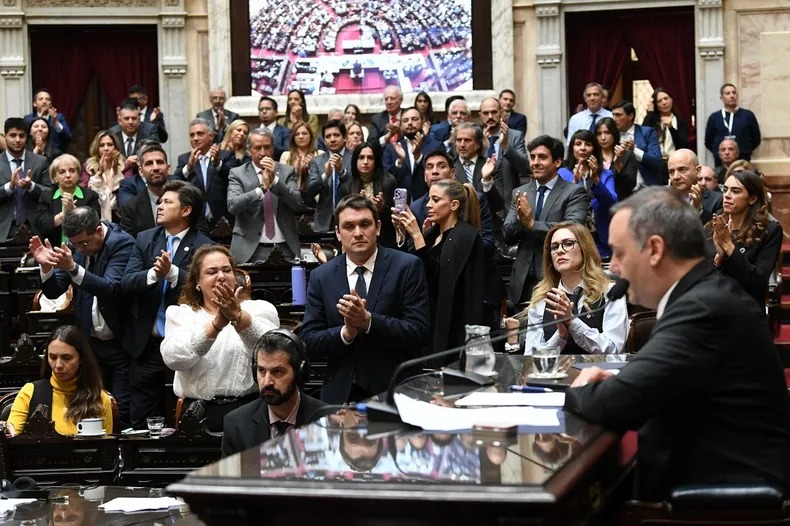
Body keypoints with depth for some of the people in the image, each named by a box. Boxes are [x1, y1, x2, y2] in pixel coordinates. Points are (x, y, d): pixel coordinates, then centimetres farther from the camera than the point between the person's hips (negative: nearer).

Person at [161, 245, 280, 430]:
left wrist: (238, 317, -26)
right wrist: (217, 323, -20)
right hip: (199, 415, 0)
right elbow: (173, 358, -8)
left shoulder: (259, 309, 11)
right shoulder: (180, 314, 12)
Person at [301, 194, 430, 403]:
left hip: (394, 392, -2)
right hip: (340, 394, 2)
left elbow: (419, 332, -10)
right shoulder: (321, 277, 5)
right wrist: (345, 333, -18)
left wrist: (368, 321, -22)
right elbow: (309, 342, 1)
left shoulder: (407, 267, -3)